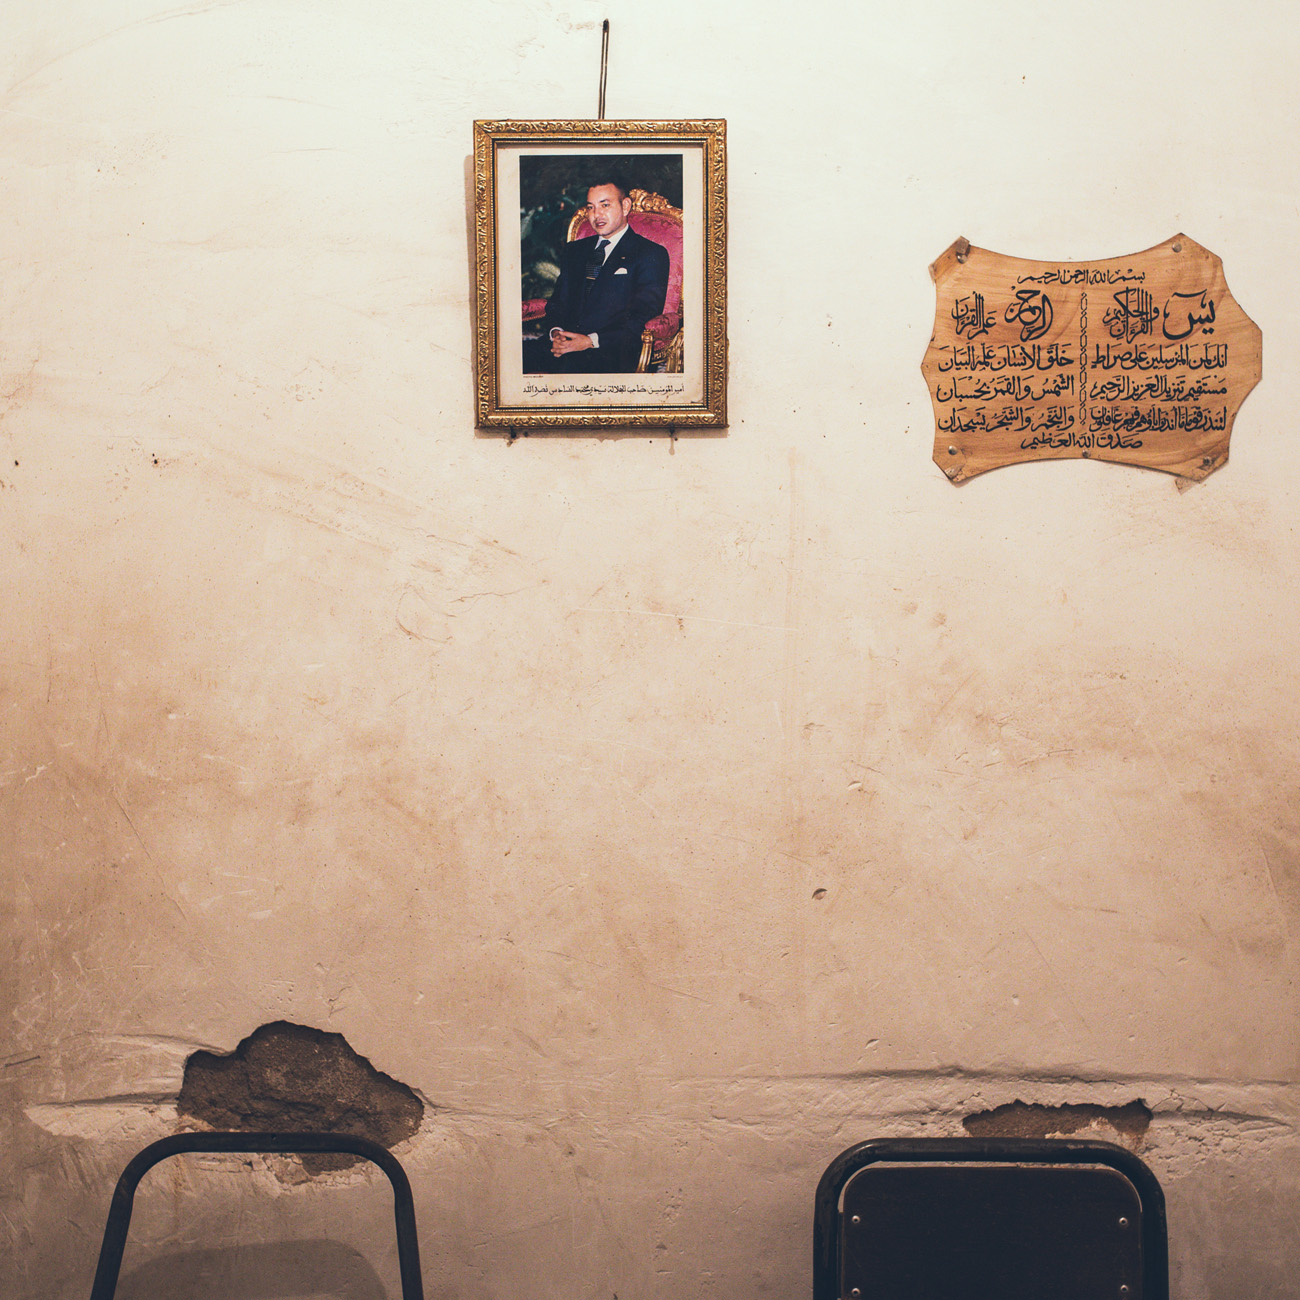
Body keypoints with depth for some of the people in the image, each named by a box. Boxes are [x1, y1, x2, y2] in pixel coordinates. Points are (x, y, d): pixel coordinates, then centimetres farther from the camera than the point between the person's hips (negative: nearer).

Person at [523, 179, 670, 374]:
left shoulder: (651, 254, 7)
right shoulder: (574, 250, 26)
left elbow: (644, 319, -3)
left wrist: (592, 341, -15)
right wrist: (555, 332, -4)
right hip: (564, 343, 4)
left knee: (570, 364, -39)